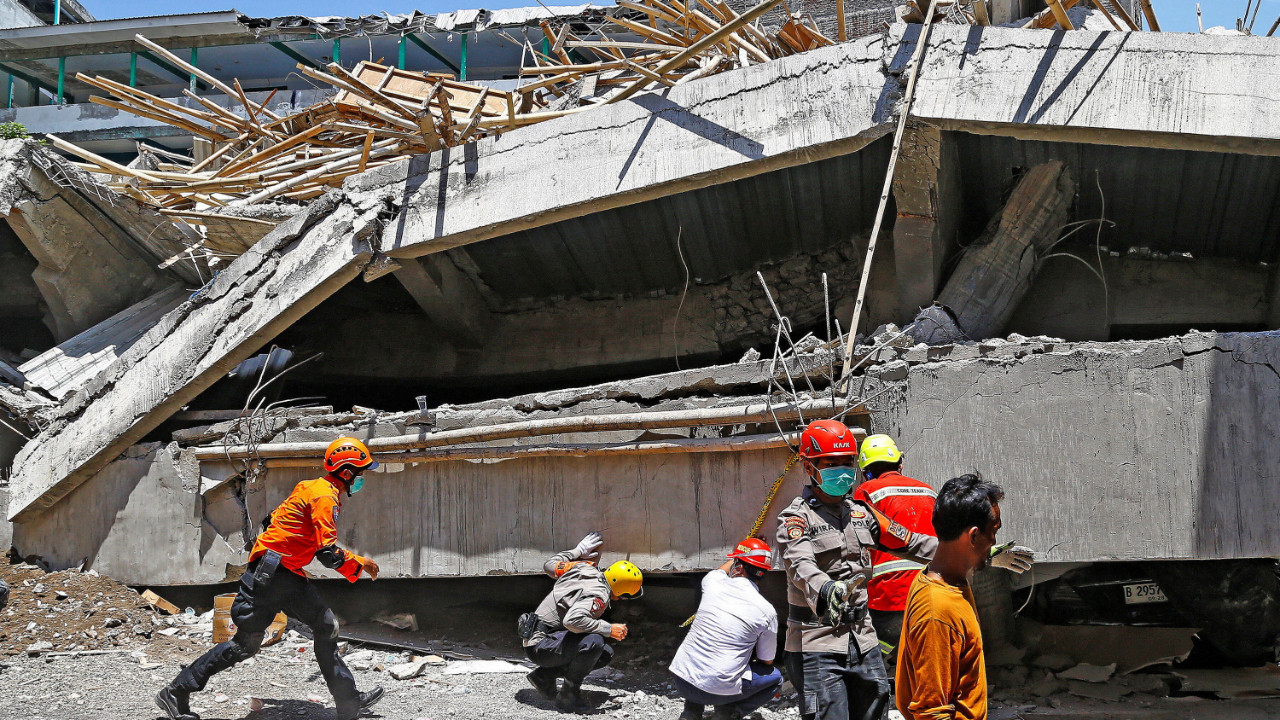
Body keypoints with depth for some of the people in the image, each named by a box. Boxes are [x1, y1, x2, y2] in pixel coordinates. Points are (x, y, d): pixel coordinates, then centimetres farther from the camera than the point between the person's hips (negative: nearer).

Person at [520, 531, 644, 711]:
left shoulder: (582, 567, 4)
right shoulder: (599, 596, -22)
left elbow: (549, 565, 18)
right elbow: (572, 620, -37)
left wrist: (578, 551, 28)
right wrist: (608, 629, -27)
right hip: (540, 646, -10)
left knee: (606, 654, 11)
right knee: (593, 642, -31)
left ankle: (544, 676, 13)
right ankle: (568, 695, -14)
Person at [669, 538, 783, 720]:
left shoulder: (713, 583, 0)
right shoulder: (767, 611, -6)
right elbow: (766, 661, 9)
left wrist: (736, 559, 47)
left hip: (682, 682, 4)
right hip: (718, 690, -3)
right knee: (775, 677, 20)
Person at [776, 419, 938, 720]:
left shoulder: (861, 512, 14)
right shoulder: (796, 517, -8)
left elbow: (910, 543, 18)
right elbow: (800, 564, -27)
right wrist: (824, 589, -50)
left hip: (862, 640, 7)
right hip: (817, 644, -7)